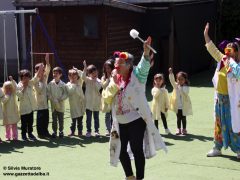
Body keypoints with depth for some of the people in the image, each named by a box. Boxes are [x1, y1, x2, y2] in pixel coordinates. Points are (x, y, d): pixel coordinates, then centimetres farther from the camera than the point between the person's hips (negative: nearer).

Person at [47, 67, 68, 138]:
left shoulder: (63, 84, -3)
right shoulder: (50, 83, 0)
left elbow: (65, 94, -3)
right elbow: (48, 93, 0)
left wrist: (60, 99, -14)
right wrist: (53, 99, -12)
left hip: (61, 105, -1)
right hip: (53, 104, 1)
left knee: (61, 119, 7)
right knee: (54, 119, 6)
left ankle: (61, 131, 18)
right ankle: (54, 132, 13)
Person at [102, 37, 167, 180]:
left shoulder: (136, 75, -7)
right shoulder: (115, 79, 7)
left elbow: (144, 66, -27)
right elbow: (106, 99, 1)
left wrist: (146, 51, -45)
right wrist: (114, 83, -13)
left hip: (136, 121, -6)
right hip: (120, 123, 6)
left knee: (137, 150, -5)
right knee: (121, 150, 12)